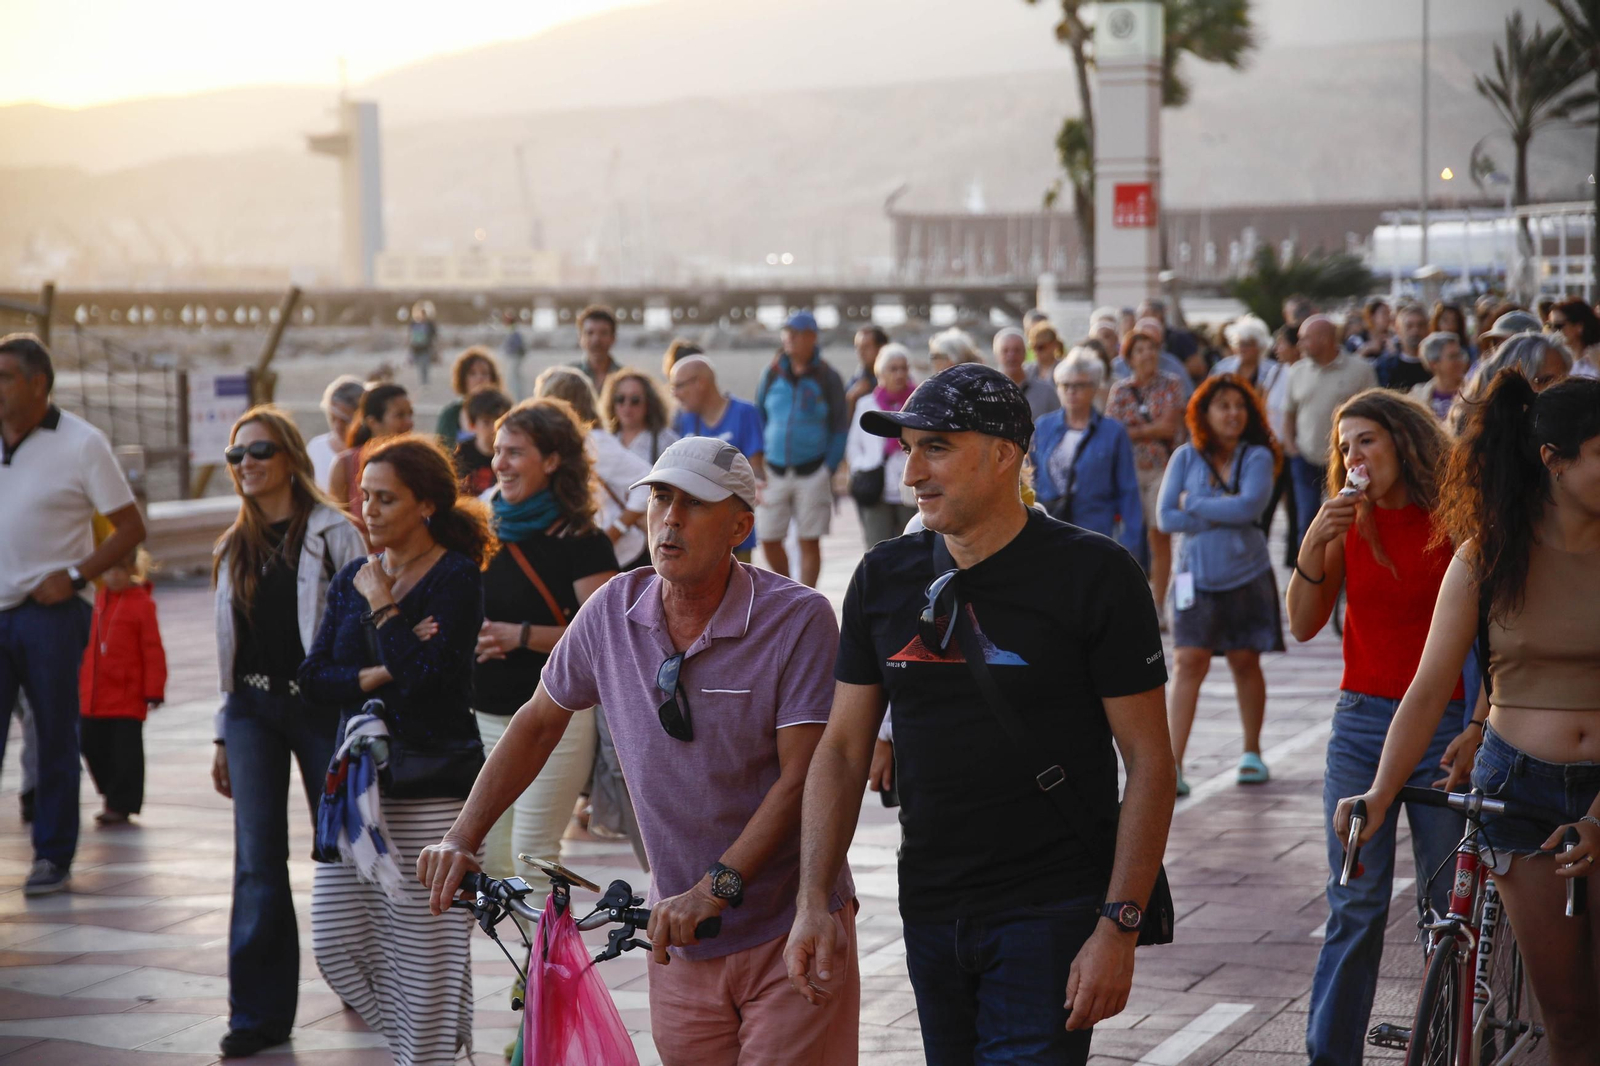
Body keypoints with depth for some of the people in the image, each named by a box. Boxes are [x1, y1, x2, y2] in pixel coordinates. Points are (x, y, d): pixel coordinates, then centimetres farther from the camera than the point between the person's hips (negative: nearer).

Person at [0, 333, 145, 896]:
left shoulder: (81, 444, -5)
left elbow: (131, 528, -5)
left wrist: (74, 576, -13)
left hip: (50, 613, -4)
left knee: (55, 739, 4)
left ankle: (53, 857, 13)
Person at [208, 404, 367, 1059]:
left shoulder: (334, 533, -3)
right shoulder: (232, 549, 14)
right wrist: (222, 735, 16)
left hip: (322, 704, -4)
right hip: (253, 710, 4)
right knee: (257, 861, -2)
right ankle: (259, 1011, 1)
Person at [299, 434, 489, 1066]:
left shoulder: (457, 577, -7)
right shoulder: (352, 580, 12)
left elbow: (429, 677, -19)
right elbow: (313, 678, 5)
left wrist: (383, 608, -10)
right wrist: (378, 674, -11)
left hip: (432, 785, -6)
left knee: (423, 952, -4)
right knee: (336, 941, 5)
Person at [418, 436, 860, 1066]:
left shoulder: (800, 619, -13)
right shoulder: (613, 611, 0)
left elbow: (801, 777, -17)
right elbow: (539, 723, 13)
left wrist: (713, 888, -25)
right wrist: (462, 837, 7)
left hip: (789, 932, -4)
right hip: (681, 940, 4)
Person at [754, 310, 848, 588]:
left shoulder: (827, 378, -1)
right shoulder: (771, 375, 6)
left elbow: (840, 429, 3)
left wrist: (829, 470, -6)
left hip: (812, 471, -3)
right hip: (774, 471, 3)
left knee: (809, 542, 0)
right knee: (769, 540, 2)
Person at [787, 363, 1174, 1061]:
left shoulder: (1095, 575, -9)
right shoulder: (883, 579, 5)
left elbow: (1149, 762, -8)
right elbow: (842, 749, 8)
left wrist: (1119, 927, -15)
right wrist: (812, 904, -2)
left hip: (1050, 916, -5)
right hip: (929, 912, 5)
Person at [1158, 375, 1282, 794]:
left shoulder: (1258, 457, 0)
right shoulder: (1186, 458, 2)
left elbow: (1249, 506, -17)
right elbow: (1166, 518, -5)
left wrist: (1195, 504, -10)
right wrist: (1223, 513, -11)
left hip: (1246, 574, 0)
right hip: (1197, 575, 0)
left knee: (1245, 662, 8)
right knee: (1190, 662, -9)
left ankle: (1252, 754, 25)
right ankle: (1173, 764, -11)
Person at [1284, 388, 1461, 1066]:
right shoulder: (1349, 524, 6)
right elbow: (1304, 625, 1)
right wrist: (1314, 544, -13)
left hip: (1443, 727, -2)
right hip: (1361, 723, 2)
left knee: (1451, 908, 3)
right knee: (1355, 906, 2)